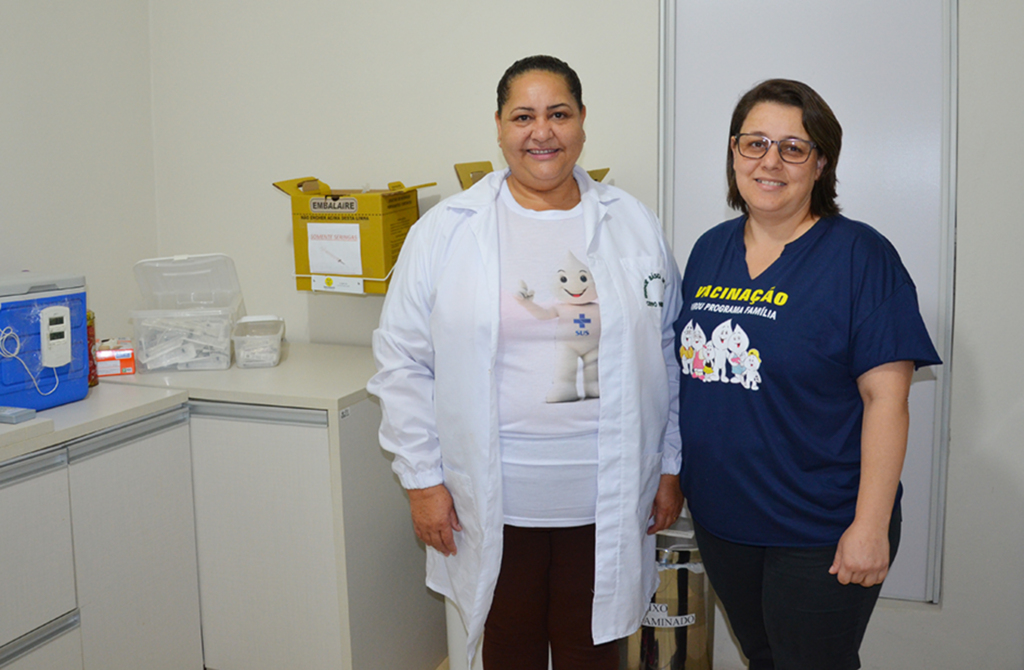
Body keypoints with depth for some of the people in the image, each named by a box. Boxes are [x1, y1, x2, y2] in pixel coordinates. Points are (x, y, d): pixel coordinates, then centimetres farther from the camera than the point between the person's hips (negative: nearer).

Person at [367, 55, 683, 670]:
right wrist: (423, 478, -3)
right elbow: (404, 363, -1)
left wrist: (670, 466, 8)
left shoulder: (635, 226, 2)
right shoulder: (444, 231, -3)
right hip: (494, 500, -1)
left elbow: (667, 355, 8)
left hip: (605, 498, 1)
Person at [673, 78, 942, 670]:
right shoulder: (711, 249, 5)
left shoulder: (860, 255, -12)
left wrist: (871, 526, -19)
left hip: (820, 533, -5)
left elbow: (886, 397, -16)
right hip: (719, 519, 6)